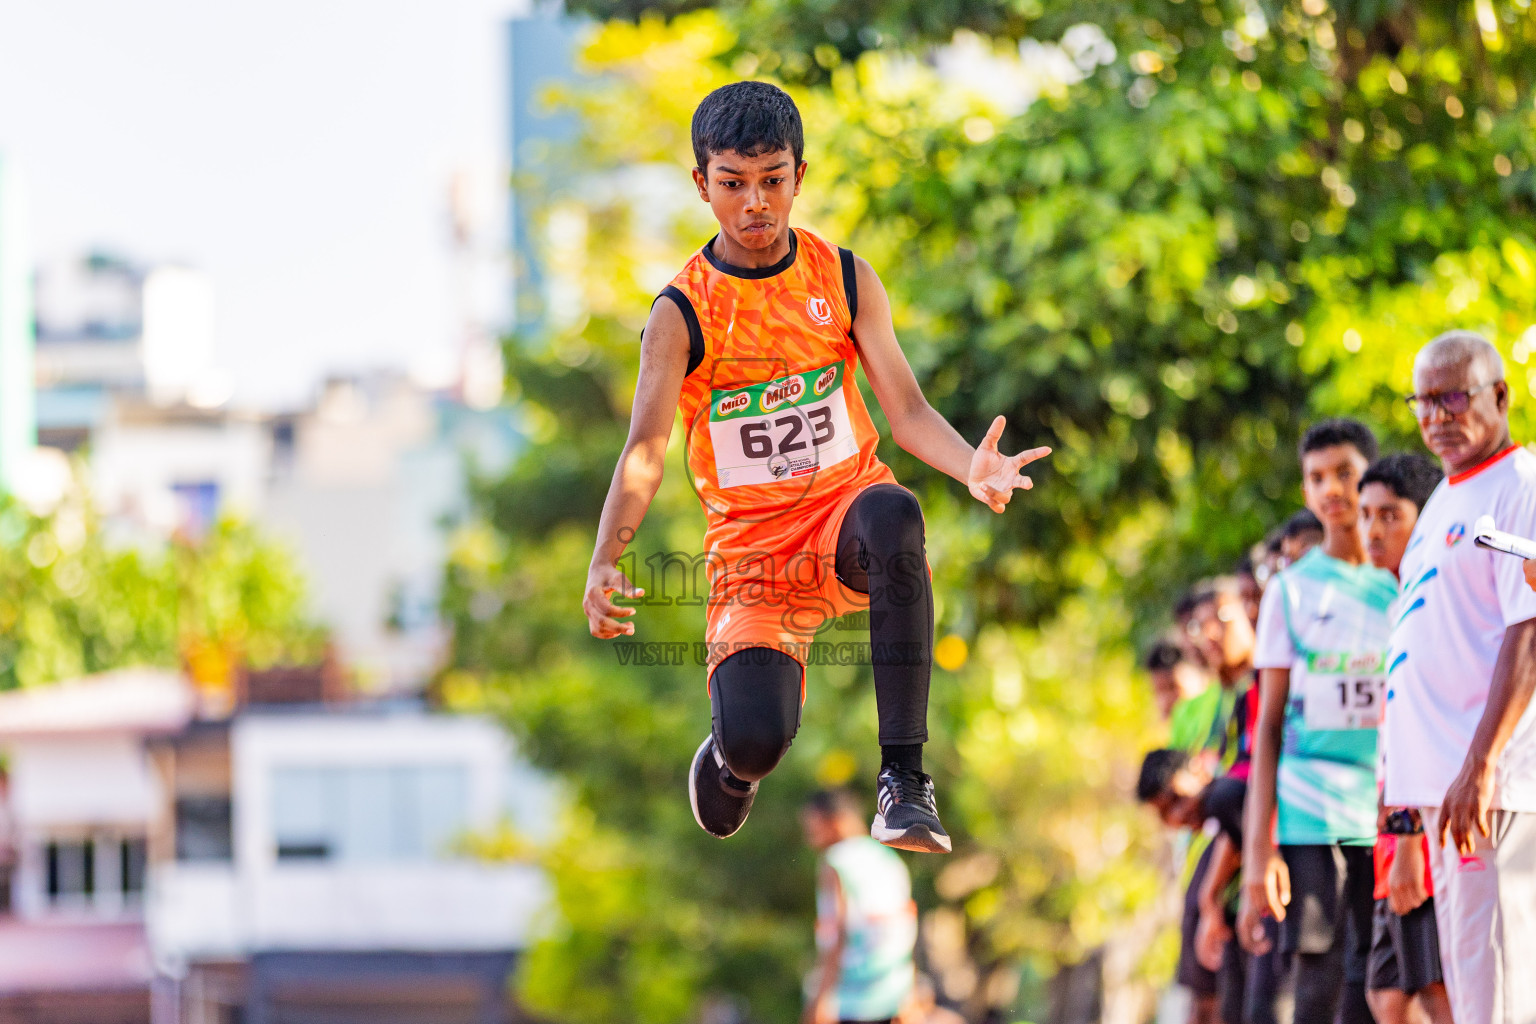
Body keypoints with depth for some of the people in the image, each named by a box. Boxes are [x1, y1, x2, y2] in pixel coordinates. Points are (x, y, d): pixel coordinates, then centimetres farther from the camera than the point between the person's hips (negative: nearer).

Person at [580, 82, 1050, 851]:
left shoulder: (845, 281, 1)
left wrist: (972, 466, -27)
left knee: (894, 515, -39)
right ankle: (733, 756, 18)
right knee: (757, 738, -26)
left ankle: (904, 776, -34)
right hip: (751, 545, -1)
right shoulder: (682, 313, -6)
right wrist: (604, 561, -34)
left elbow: (907, 412, -4)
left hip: (845, 507, 1)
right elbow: (645, 449, -15)